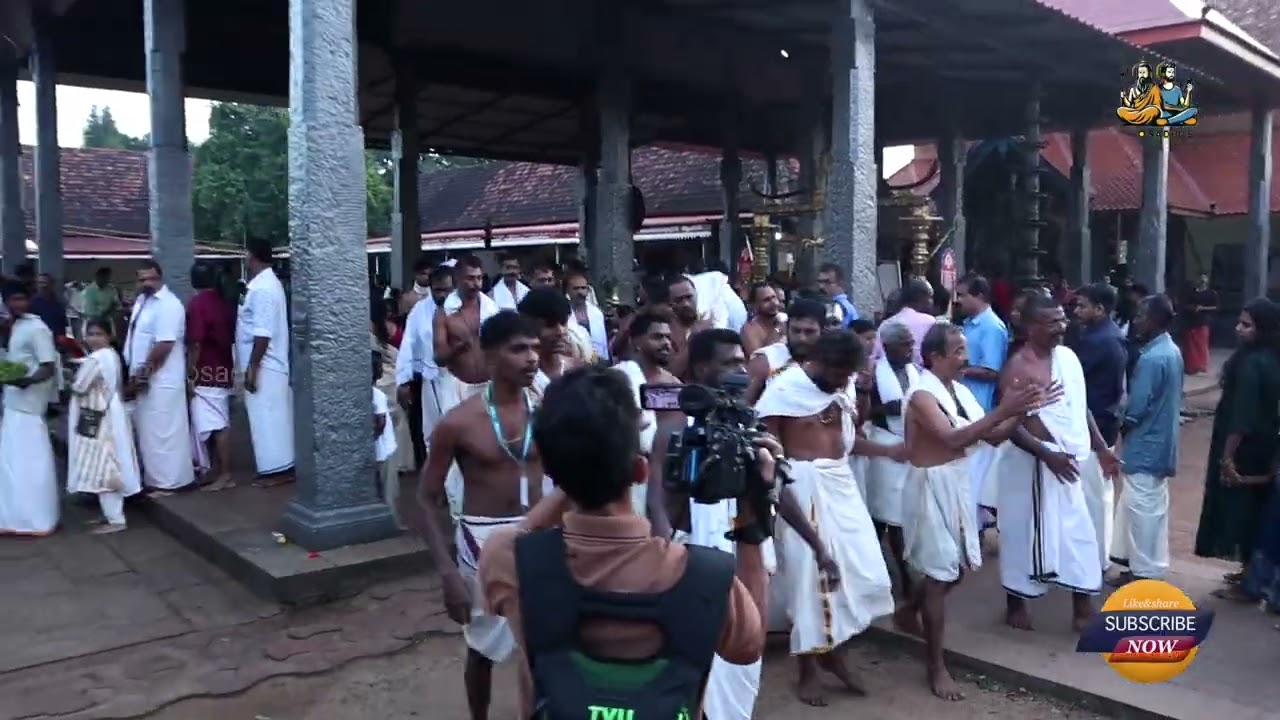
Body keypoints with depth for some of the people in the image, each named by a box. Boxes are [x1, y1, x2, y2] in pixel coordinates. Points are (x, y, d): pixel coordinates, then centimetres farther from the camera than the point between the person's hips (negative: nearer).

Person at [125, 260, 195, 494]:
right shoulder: (141, 300, 14)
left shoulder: (168, 305, -17)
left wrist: (142, 374, -15)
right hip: (144, 380, 10)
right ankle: (154, 478, 27)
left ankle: (167, 482, 6)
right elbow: (136, 339, 17)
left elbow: (164, 346, -22)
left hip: (161, 381, -10)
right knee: (147, 431, 16)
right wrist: (135, 375, 9)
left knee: (162, 432, -2)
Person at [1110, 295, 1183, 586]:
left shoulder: (1151, 358, -24)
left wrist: (1121, 427, -3)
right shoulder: (1173, 351, 7)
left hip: (1145, 444, -10)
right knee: (1155, 505, 18)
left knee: (1141, 508, 1)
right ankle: (1153, 564, 28)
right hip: (1162, 441, 10)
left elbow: (1136, 409, -23)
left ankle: (1143, 571, 10)